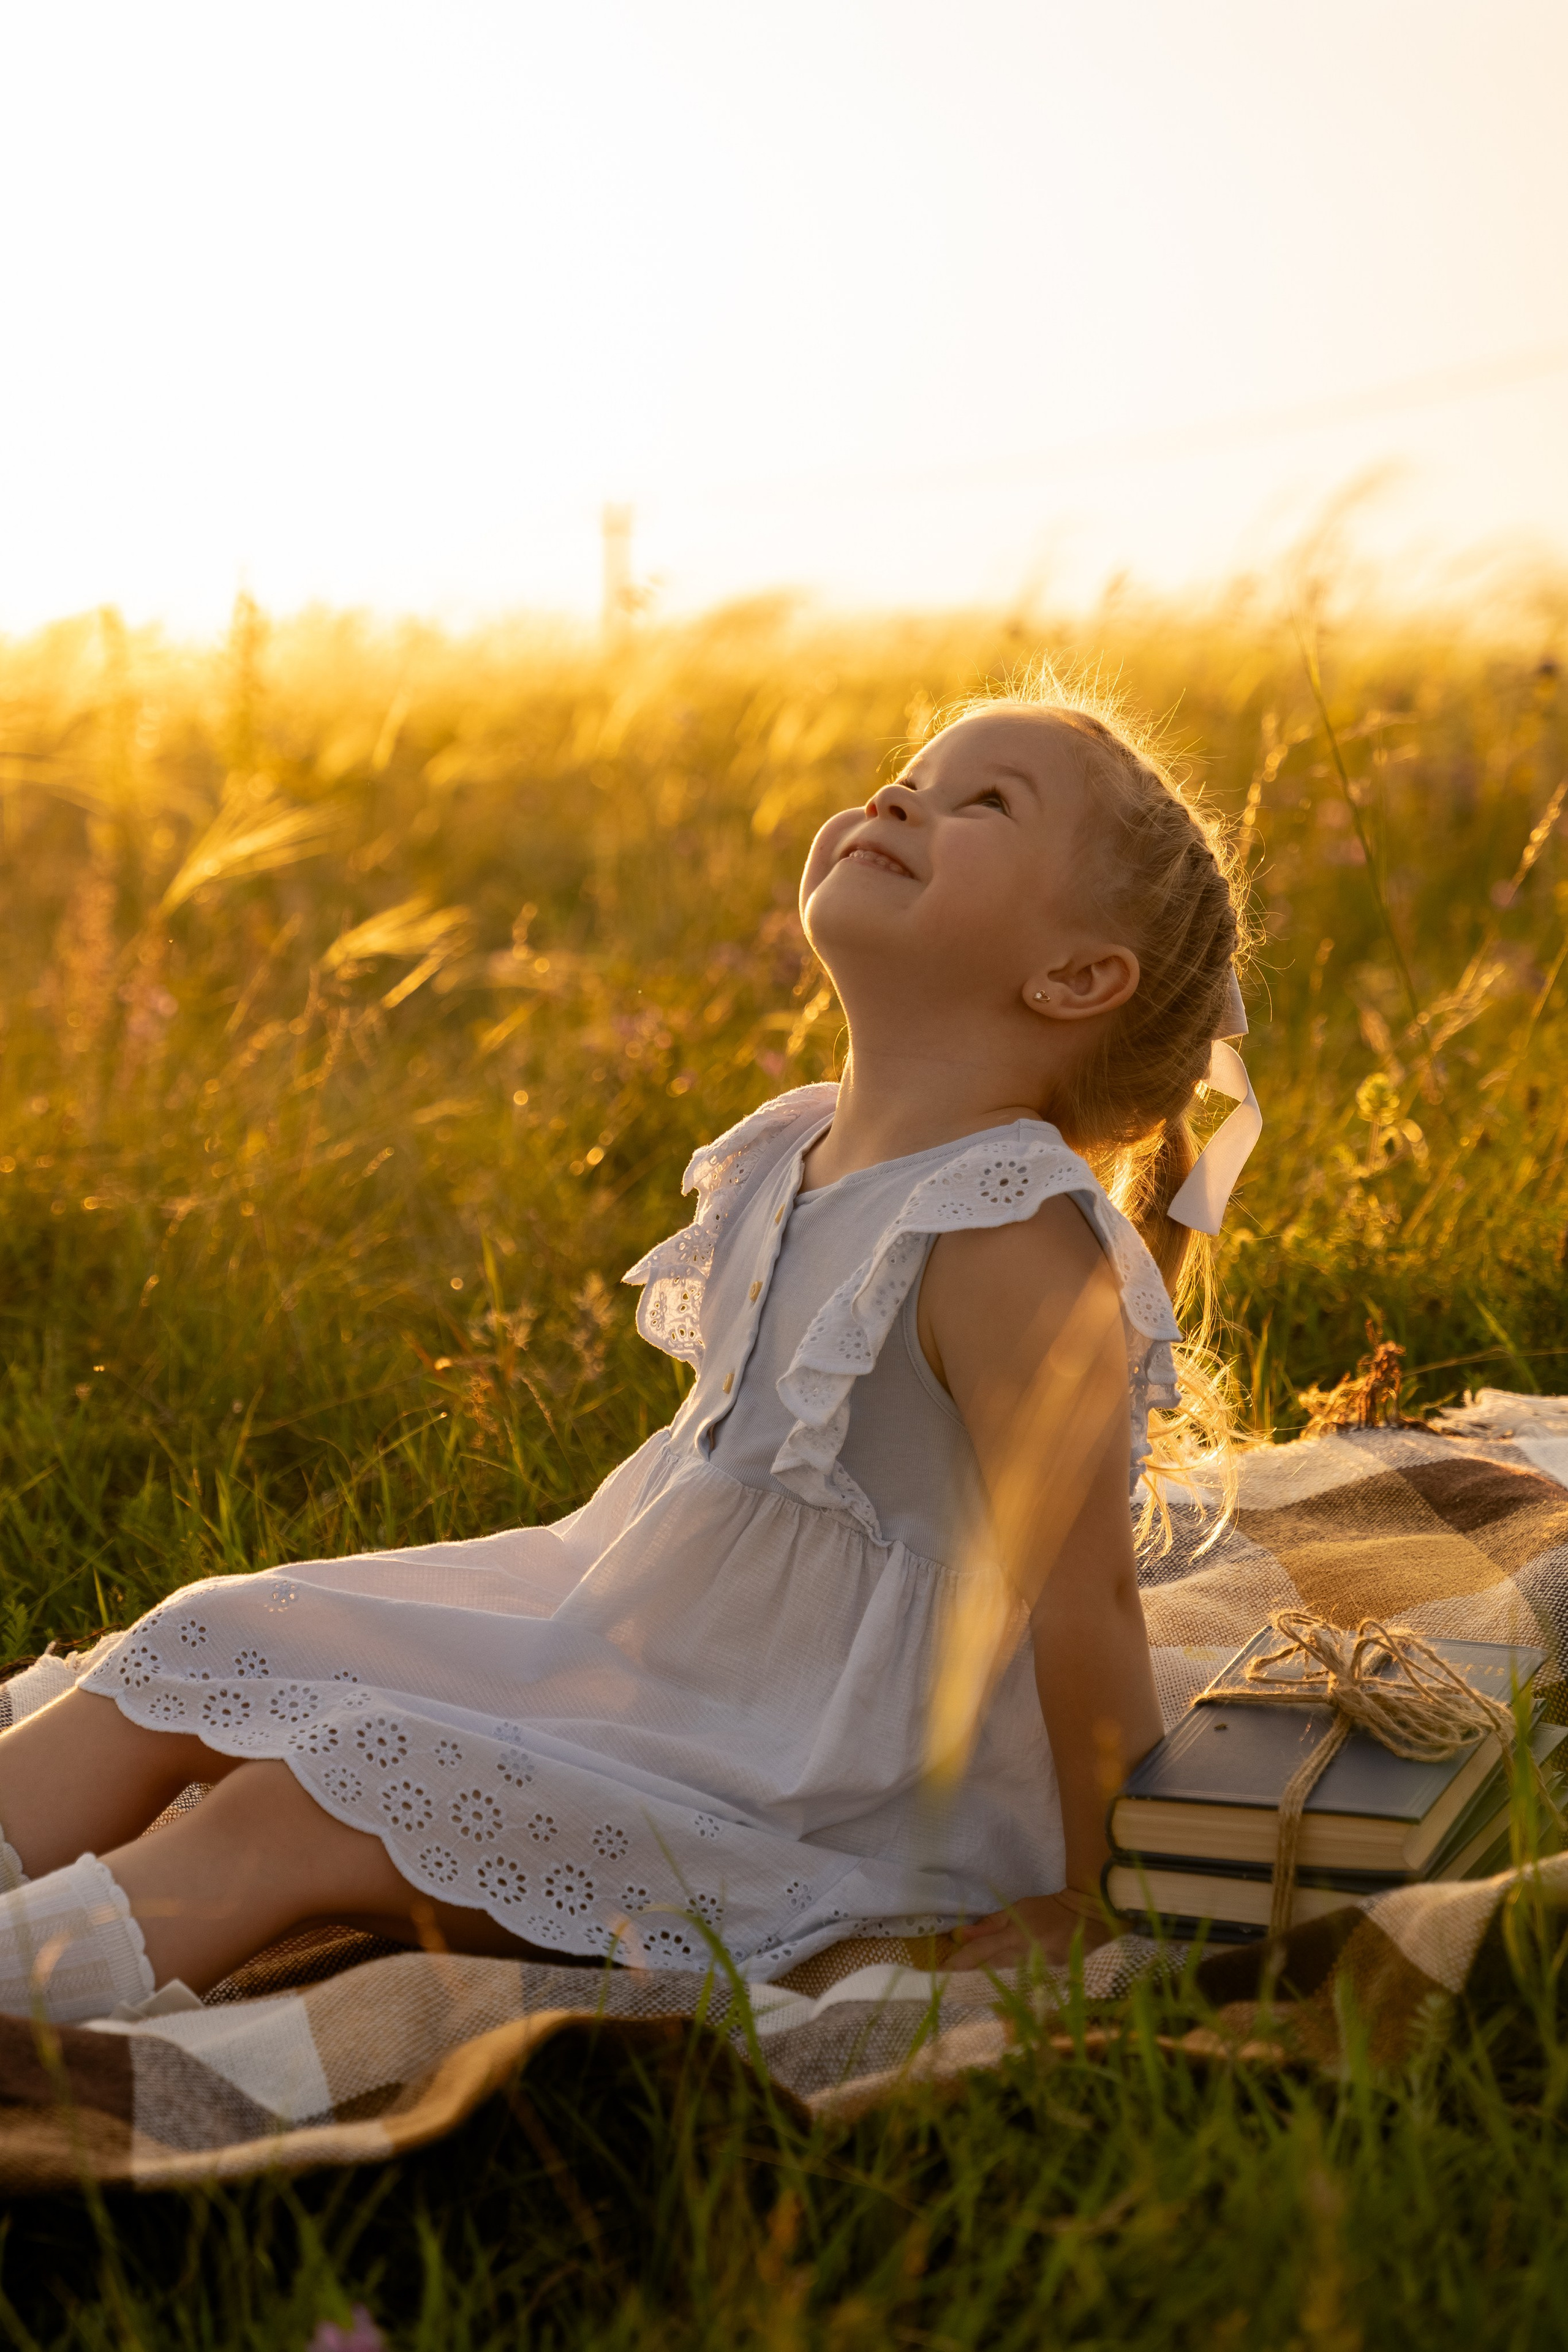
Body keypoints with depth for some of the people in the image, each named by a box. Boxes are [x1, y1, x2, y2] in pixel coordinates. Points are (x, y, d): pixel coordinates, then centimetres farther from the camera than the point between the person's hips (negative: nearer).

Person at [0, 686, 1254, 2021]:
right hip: (632, 1659, 9)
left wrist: (1085, 1900, -18)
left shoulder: (1013, 1239, -25)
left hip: (799, 1805, -9)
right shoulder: (780, 1163, 4)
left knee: (297, 1811, -21)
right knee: (208, 1648, 3)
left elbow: (1083, 1595, -23)